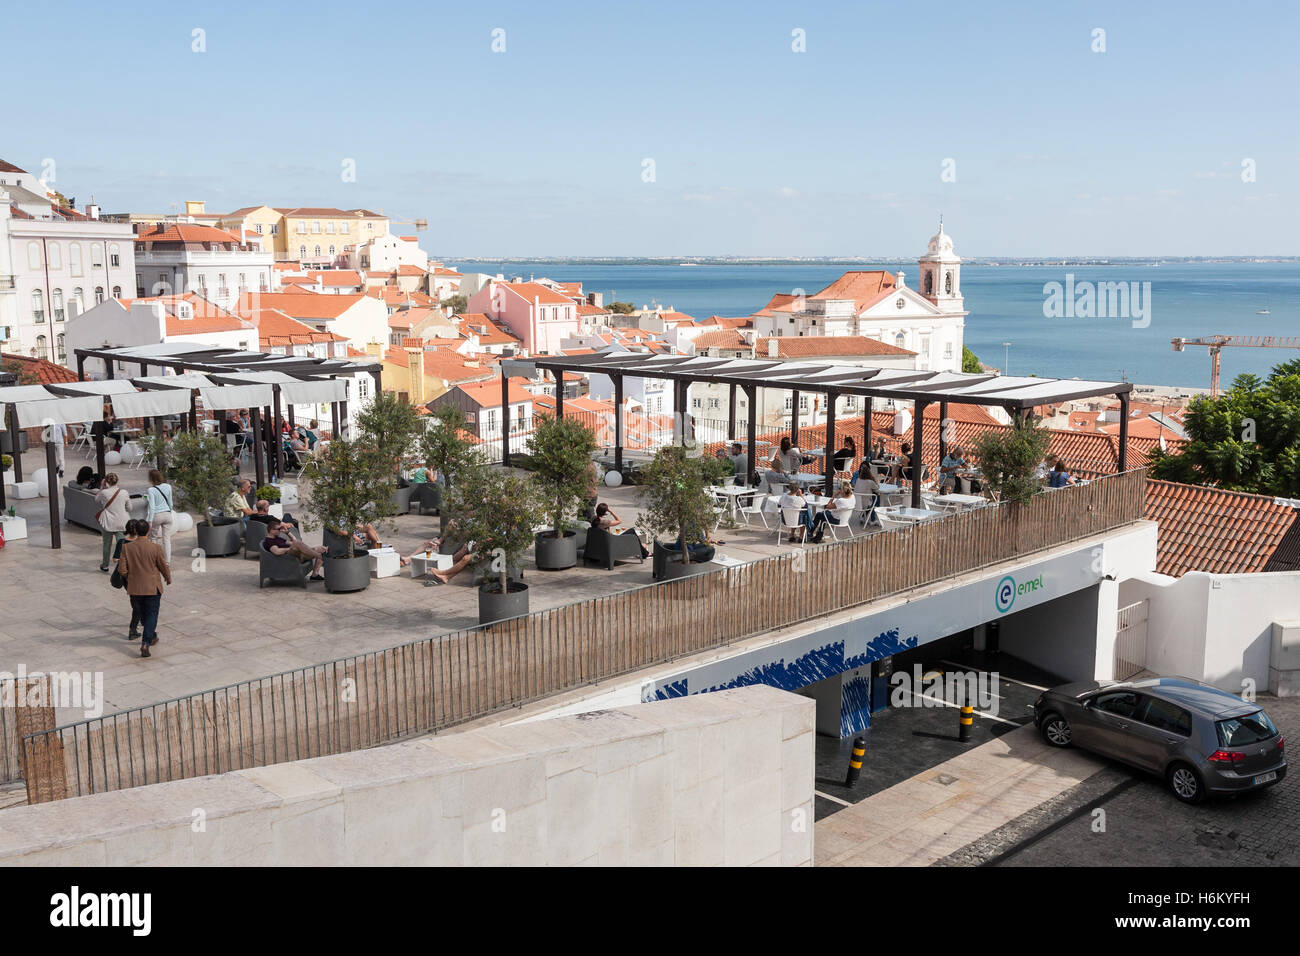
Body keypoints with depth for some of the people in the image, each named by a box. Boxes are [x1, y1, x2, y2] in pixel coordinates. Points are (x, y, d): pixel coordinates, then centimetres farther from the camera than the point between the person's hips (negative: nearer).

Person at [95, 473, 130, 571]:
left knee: (107, 544, 15)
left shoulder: (104, 493, -12)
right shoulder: (124, 493, -7)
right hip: (121, 522, 0)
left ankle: (105, 566, 30)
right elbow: (129, 508, 2)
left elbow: (96, 500, 10)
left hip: (107, 522, 0)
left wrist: (101, 487, 9)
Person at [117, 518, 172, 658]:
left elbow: (122, 569, -8)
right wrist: (168, 578, 15)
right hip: (153, 588, -3)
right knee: (151, 615, 6)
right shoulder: (155, 548, -15)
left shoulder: (127, 547, -9)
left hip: (134, 588, 3)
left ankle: (152, 637, 40)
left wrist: (129, 578, 13)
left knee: (141, 613, 23)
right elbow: (163, 566, -4)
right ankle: (145, 643, -7)